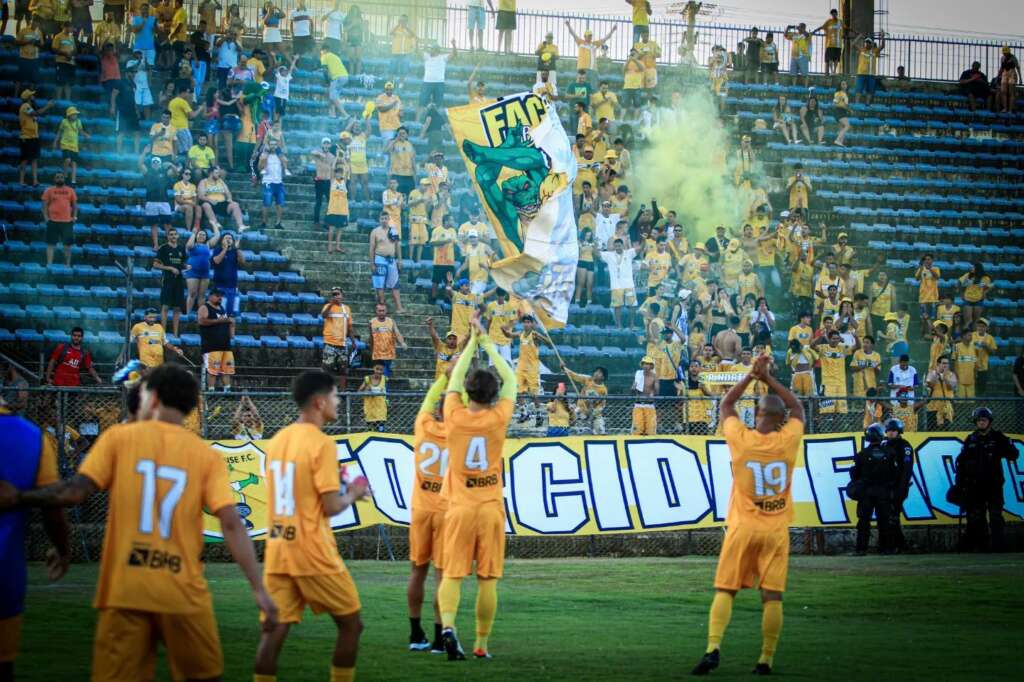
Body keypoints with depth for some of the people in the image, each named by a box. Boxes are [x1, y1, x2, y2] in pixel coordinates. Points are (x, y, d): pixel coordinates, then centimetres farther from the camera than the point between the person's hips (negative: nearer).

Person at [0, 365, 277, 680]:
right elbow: (231, 525, -6)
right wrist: (258, 589, -6)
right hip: (182, 592, 0)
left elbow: (76, 492, -6)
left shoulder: (119, 436, 3)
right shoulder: (207, 455, 3)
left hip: (123, 590, 0)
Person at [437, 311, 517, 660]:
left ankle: (448, 625, -26)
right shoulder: (498, 419, -5)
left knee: (452, 575, -2)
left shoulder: (455, 417, -5)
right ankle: (482, 645, 9)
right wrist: (486, 342, 16)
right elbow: (511, 380, 9)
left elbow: (455, 379, 12)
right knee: (487, 579, 5)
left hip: (459, 507, 0)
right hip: (491, 507, 0)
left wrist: (473, 342, 21)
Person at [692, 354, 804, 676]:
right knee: (772, 596, 3)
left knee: (724, 590, 2)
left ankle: (713, 648, -14)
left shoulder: (741, 438, -7)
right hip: (776, 530, 1)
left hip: (742, 528, -1)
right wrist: (768, 378, 14)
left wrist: (750, 375, 12)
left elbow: (725, 406, 12)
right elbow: (798, 408, 14)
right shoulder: (788, 440, -6)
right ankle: (766, 660, 3)